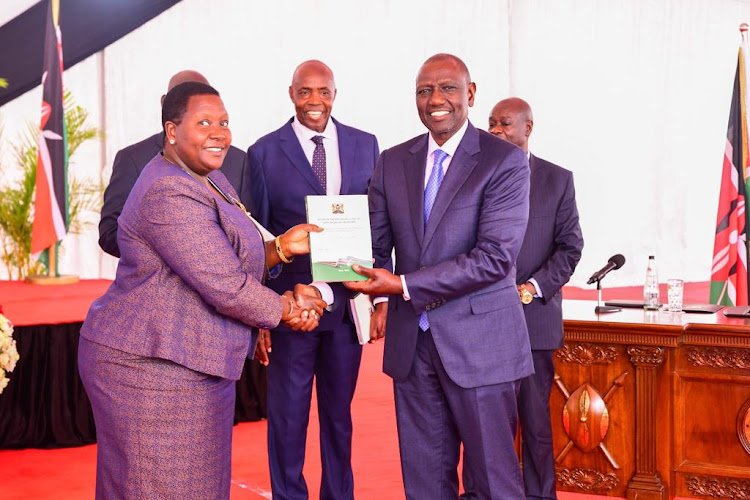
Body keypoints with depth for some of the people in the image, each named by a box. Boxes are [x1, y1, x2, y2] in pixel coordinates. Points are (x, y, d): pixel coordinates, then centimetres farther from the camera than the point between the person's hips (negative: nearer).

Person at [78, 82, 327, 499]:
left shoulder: (210, 181, 13)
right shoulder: (171, 195, -20)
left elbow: (229, 262, 14)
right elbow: (227, 289, -22)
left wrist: (281, 248, -2)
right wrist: (287, 309, -7)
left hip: (188, 365, 10)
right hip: (151, 371, -10)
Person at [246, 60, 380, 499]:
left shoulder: (365, 145, 5)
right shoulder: (264, 152, -1)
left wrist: (381, 297, 1)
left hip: (348, 303, 2)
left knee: (339, 413, 15)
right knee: (287, 417, 8)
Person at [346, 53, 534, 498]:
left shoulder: (505, 161, -7)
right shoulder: (393, 162, 9)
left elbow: (495, 257, -17)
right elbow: (377, 246, 7)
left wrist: (404, 286, -19)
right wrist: (372, 289, -15)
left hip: (479, 341, -5)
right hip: (412, 341, 5)